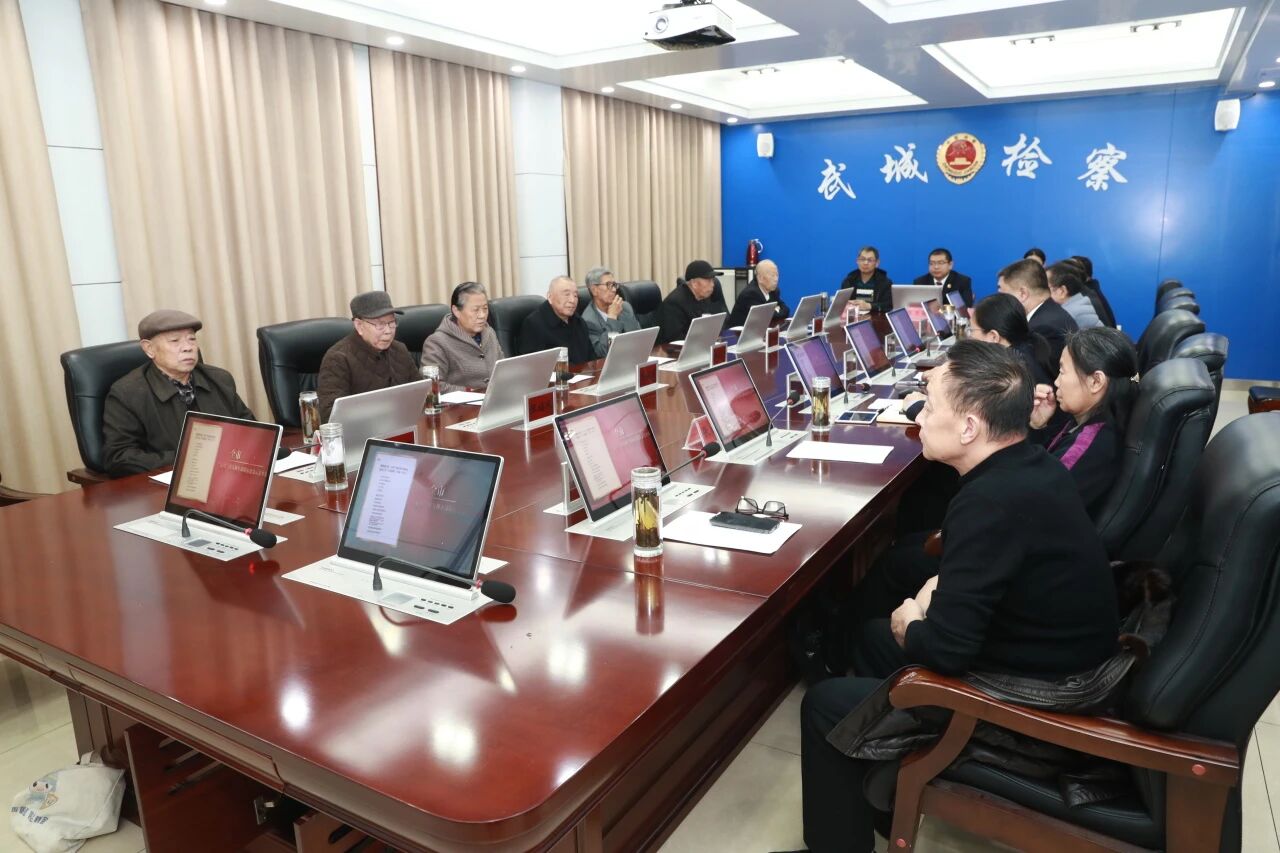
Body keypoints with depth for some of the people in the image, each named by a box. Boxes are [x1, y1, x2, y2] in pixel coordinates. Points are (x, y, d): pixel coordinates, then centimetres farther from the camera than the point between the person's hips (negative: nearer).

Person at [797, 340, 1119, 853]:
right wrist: (941, 589, 2)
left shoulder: (992, 501, -32)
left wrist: (909, 627, -7)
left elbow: (944, 650, -28)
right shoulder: (1031, 466, -1)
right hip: (1061, 666, 10)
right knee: (873, 637, 21)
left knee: (825, 705, -3)